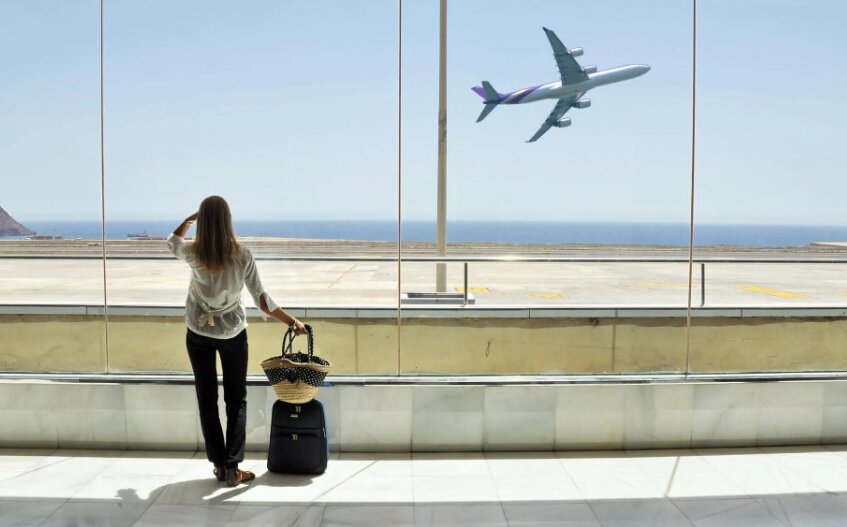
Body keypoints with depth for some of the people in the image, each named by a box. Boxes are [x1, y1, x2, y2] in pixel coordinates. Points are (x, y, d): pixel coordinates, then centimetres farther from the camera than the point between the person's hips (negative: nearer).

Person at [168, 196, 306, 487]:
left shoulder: (193, 253, -14)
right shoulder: (242, 255, -17)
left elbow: (172, 240, 13)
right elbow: (262, 299, -15)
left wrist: (191, 218, 9)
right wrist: (292, 322, -7)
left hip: (199, 333, 1)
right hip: (233, 332, -1)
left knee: (206, 399, 11)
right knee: (236, 400, 8)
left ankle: (219, 464, 15)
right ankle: (232, 468, 4)